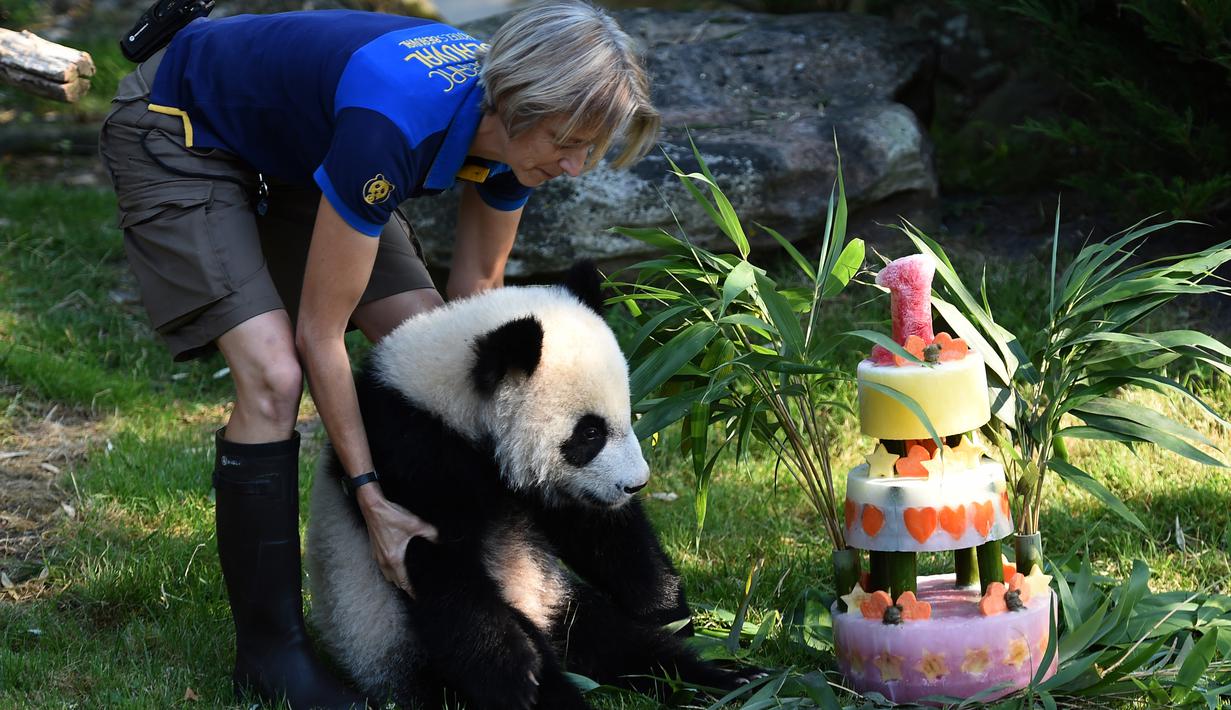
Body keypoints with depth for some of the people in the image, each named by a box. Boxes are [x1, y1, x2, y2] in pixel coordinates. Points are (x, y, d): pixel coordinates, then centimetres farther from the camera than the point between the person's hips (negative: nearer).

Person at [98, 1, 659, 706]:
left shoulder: (515, 130, -16)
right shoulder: (397, 122, -40)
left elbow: (475, 296, 0)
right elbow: (319, 333, -31)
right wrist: (371, 496, -28)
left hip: (293, 148, 8)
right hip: (180, 137, -8)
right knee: (274, 378, -22)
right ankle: (268, 651, -11)